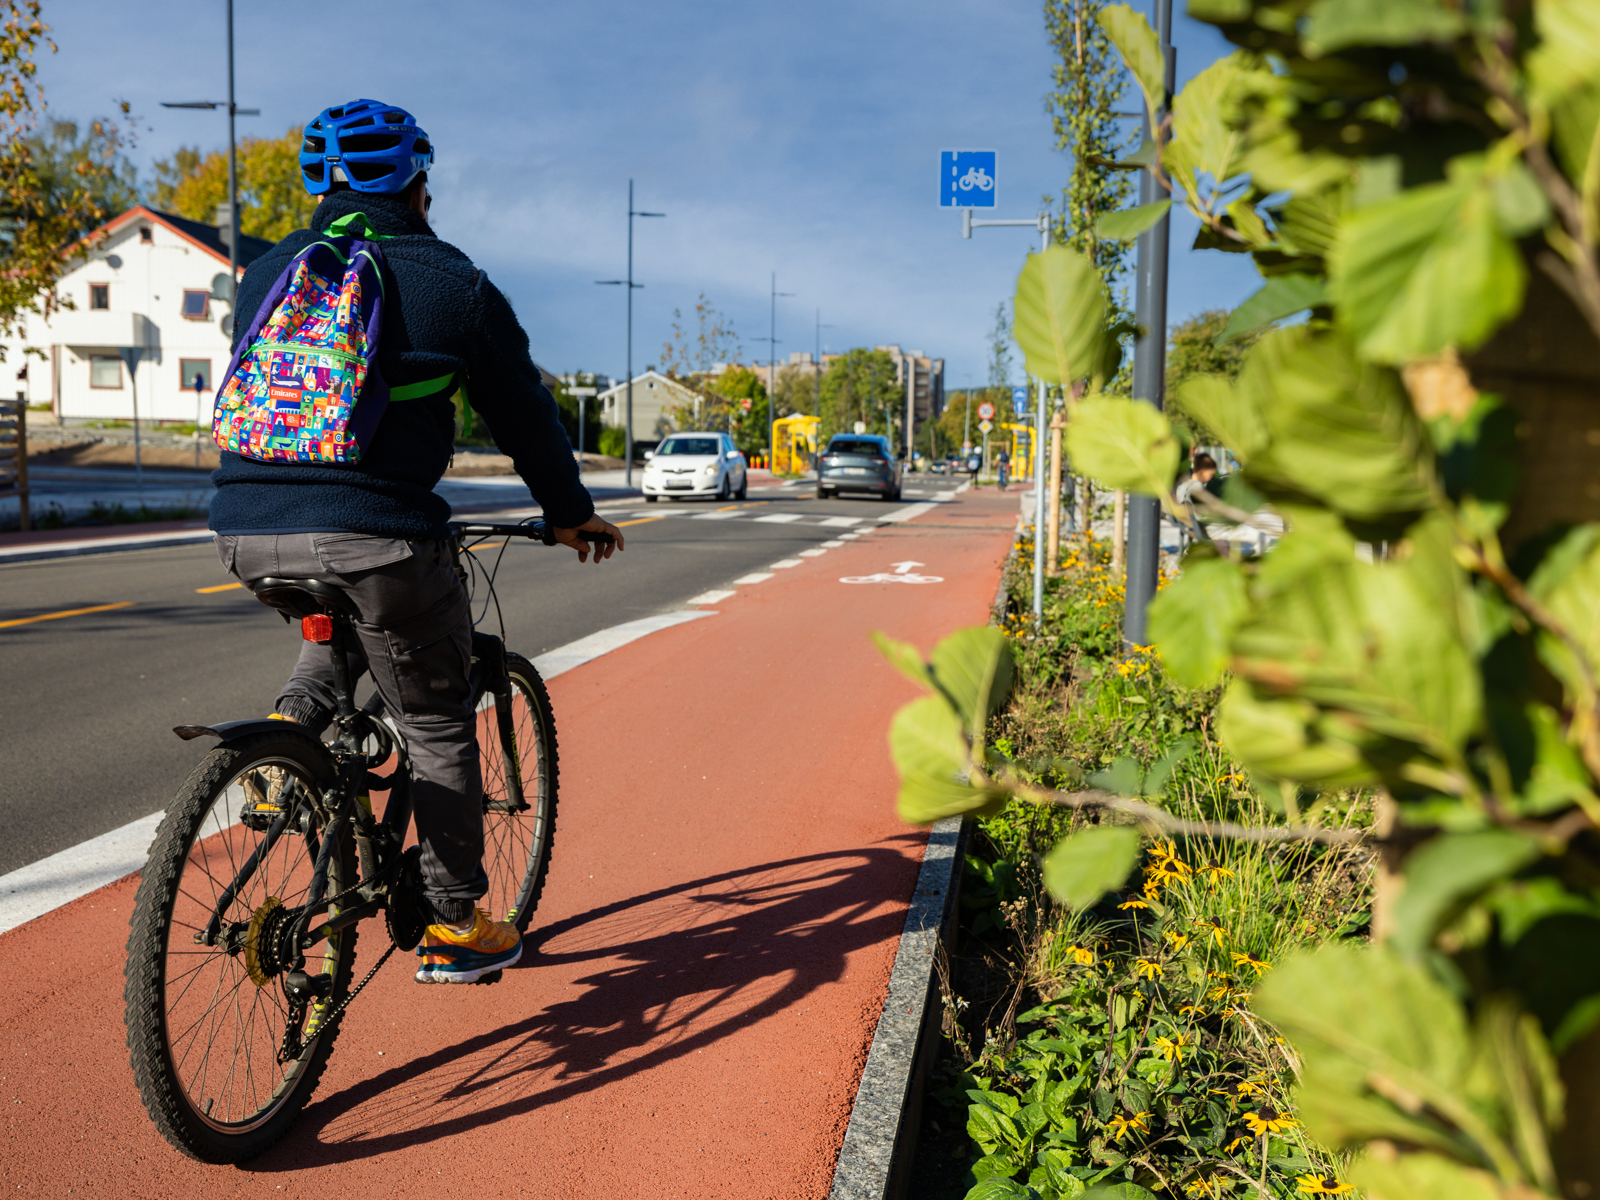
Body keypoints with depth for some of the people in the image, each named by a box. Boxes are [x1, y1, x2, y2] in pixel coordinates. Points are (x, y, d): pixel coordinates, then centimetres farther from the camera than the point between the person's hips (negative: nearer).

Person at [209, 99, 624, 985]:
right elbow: (523, 413, 10)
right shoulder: (453, 283, 4)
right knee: (439, 726, 11)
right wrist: (570, 515, 24)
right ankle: (454, 929, 19)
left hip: (247, 531, 5)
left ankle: (293, 724, 13)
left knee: (350, 616, 37)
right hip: (373, 533, -5)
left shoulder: (265, 274, 18)